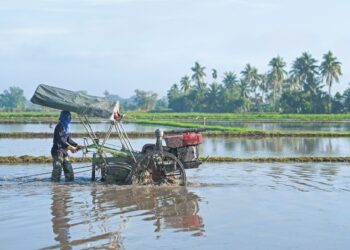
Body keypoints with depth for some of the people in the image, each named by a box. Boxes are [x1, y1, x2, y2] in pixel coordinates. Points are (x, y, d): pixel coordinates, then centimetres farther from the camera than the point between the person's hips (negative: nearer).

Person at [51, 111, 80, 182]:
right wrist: (69, 147, -36)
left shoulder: (66, 127, 14)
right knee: (57, 171, -12)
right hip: (57, 152, -9)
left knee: (69, 172, 9)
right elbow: (59, 140, -25)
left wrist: (77, 145, 14)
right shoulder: (59, 127, -14)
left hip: (64, 152, 9)